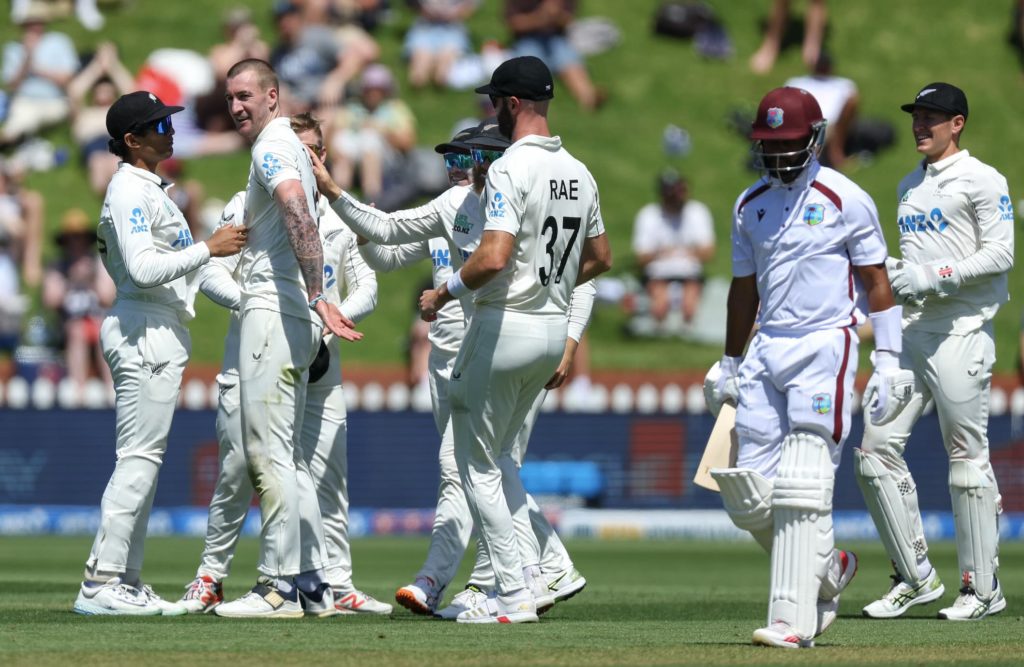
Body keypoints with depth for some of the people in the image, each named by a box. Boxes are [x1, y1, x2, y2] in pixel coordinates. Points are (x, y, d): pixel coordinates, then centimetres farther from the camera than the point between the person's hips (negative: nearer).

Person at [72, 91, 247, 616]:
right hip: (145, 330, -11)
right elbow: (144, 268, -23)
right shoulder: (129, 191, -13)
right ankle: (101, 582, -15)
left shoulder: (147, 189, 19)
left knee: (143, 458, 10)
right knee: (139, 457, -12)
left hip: (160, 332, 11)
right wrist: (209, 249, -21)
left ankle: (127, 581, 11)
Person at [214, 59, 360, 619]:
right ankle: (313, 581, 14)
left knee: (269, 452, -11)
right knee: (288, 455, 13)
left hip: (274, 312, -11)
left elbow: (299, 218, -27)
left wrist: (316, 299, -33)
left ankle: (280, 586, -12)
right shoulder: (290, 148, 21)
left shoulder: (273, 148, -11)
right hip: (292, 316, 11)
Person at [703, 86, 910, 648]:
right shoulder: (750, 205, 14)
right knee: (749, 497, 1)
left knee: (801, 490, -13)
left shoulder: (846, 200, -3)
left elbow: (876, 282, -1)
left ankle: (793, 620, -13)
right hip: (766, 351, 6)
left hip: (824, 348, -6)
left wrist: (888, 361, -6)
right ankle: (827, 567, 25)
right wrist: (729, 365, 25)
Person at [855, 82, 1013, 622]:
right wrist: (892, 276, 8)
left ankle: (983, 586, 3)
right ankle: (915, 577, 8)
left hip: (961, 331, -8)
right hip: (911, 330, 8)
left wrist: (932, 276, -18)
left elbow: (1000, 254, -11)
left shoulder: (981, 180, -4)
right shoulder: (910, 186, 21)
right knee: (876, 450, 0)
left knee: (967, 457, -4)